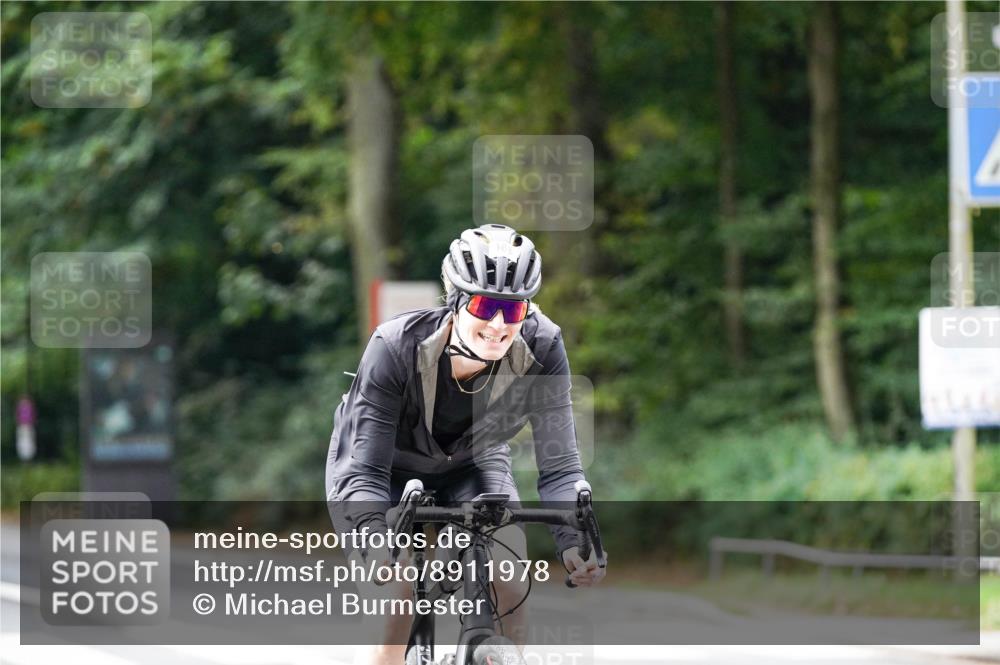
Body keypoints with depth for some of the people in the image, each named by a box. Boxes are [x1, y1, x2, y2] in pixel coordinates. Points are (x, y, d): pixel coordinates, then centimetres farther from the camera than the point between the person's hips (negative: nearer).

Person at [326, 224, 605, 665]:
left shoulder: (541, 349, -29)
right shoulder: (397, 347, -35)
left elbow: (559, 464, -28)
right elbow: (365, 471, -36)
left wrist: (573, 542, -46)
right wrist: (374, 541, -55)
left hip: (470, 465, 2)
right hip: (388, 470, -2)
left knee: (508, 584, -23)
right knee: (397, 599, -23)